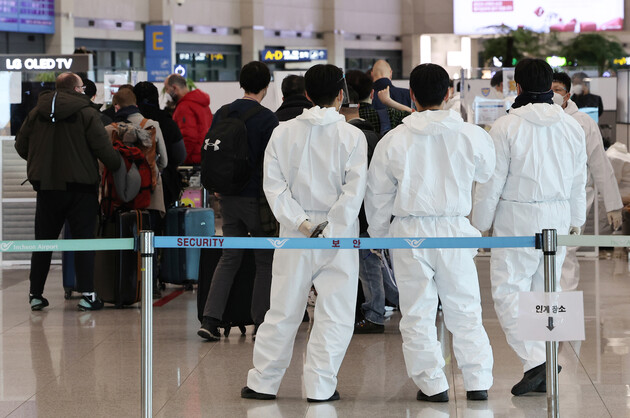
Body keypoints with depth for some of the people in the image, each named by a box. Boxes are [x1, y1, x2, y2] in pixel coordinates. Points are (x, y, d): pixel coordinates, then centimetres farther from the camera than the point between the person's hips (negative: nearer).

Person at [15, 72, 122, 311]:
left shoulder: (36, 113, 4)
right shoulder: (86, 113, -8)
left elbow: (21, 145, 10)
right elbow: (103, 148, -13)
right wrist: (118, 166, 1)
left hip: (47, 186, 3)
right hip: (80, 188, -3)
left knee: (43, 240, 11)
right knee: (83, 239, 2)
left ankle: (35, 294, 13)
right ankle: (87, 294, -3)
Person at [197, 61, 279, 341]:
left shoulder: (222, 114, 5)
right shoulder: (267, 118, -13)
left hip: (228, 196, 6)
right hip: (256, 197, -6)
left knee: (229, 256, 13)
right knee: (266, 260, 6)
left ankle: (210, 319, 1)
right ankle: (261, 324, 7)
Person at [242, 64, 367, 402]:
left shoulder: (283, 133, 3)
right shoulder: (351, 135, -5)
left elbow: (273, 184, -4)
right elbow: (355, 188, -13)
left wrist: (300, 221, -8)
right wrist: (332, 230, -14)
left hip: (294, 235, 3)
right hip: (338, 236, -3)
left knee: (283, 310, 10)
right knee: (334, 313, 4)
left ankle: (262, 382, 15)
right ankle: (320, 386, 2)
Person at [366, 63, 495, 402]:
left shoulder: (394, 140, -5)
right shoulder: (470, 135, -5)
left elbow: (378, 195, 4)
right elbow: (486, 171, 15)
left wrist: (378, 233, 18)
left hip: (409, 233, -1)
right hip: (455, 228, 1)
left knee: (418, 313, 7)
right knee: (465, 309, 10)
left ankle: (432, 384, 7)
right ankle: (478, 382, 8)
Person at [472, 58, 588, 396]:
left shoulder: (506, 127, -12)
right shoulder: (571, 127, 4)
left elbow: (491, 182, -10)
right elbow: (579, 181, 13)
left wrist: (480, 223, 0)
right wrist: (575, 220, 25)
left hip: (517, 218, -5)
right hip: (558, 218, 5)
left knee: (508, 292, -3)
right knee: (545, 292, 12)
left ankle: (535, 362, -19)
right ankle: (541, 374, 15)